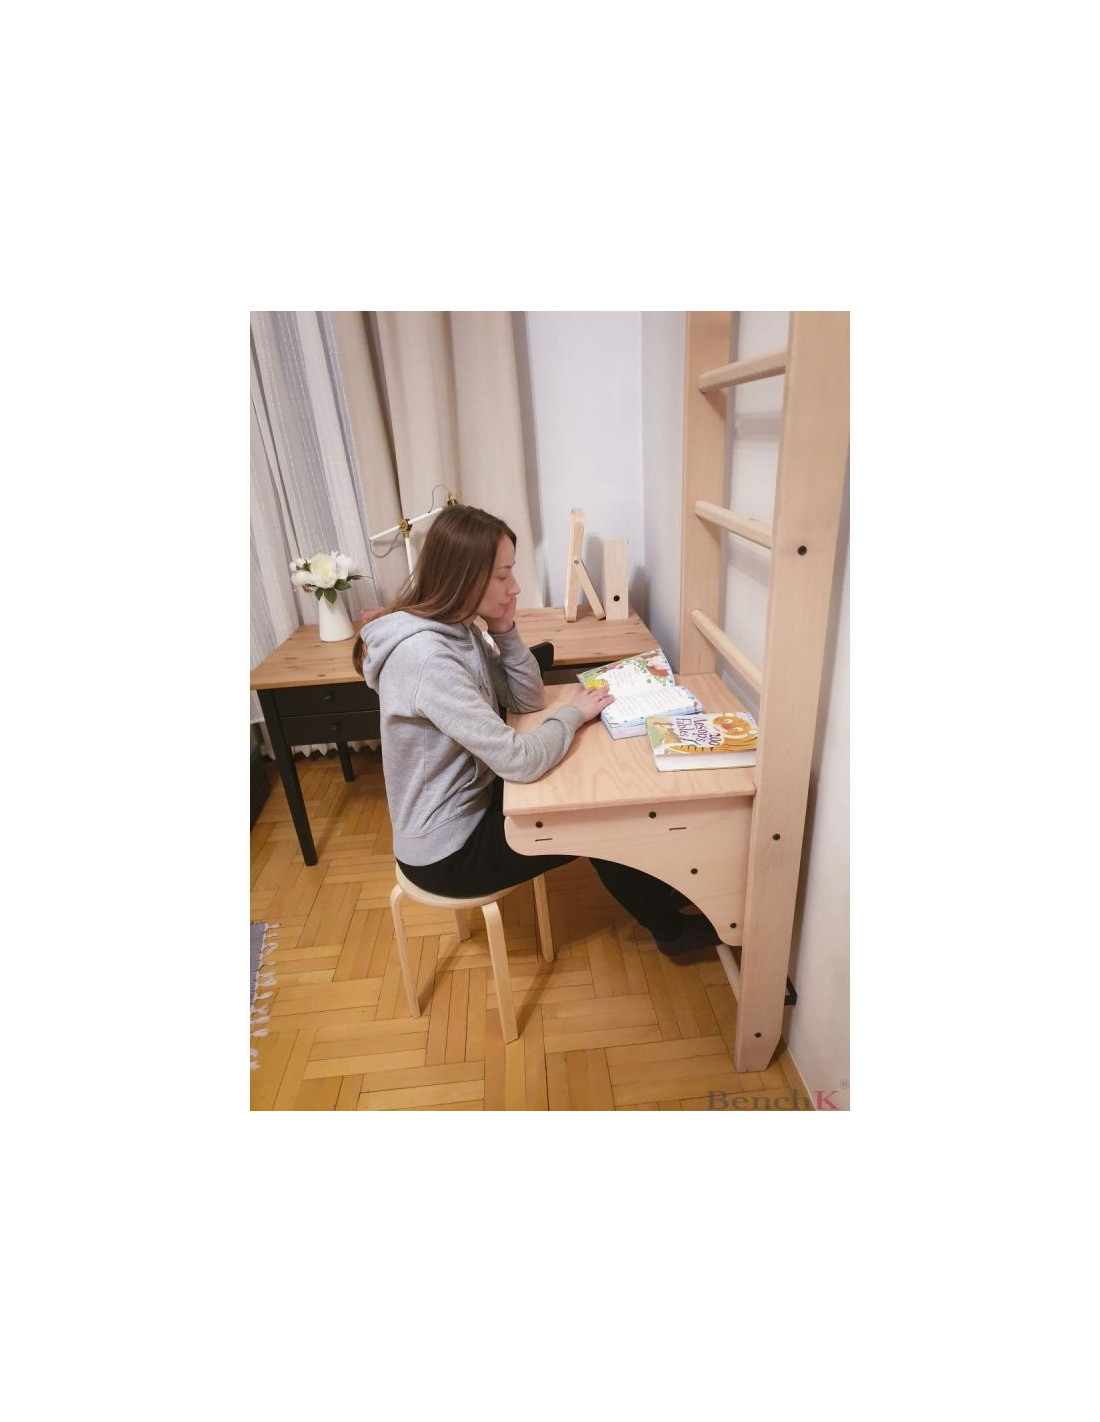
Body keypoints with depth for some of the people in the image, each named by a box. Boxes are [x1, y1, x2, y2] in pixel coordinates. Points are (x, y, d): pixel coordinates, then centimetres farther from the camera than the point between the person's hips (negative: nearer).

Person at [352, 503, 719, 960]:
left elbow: (528, 698, 3)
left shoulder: (458, 627, -3)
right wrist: (573, 713, -16)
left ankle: (658, 893, 33)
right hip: (447, 854, -8)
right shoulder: (426, 656, -33)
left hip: (469, 803, 8)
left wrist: (504, 629, -11)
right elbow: (519, 761, -34)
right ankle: (671, 931, 27)